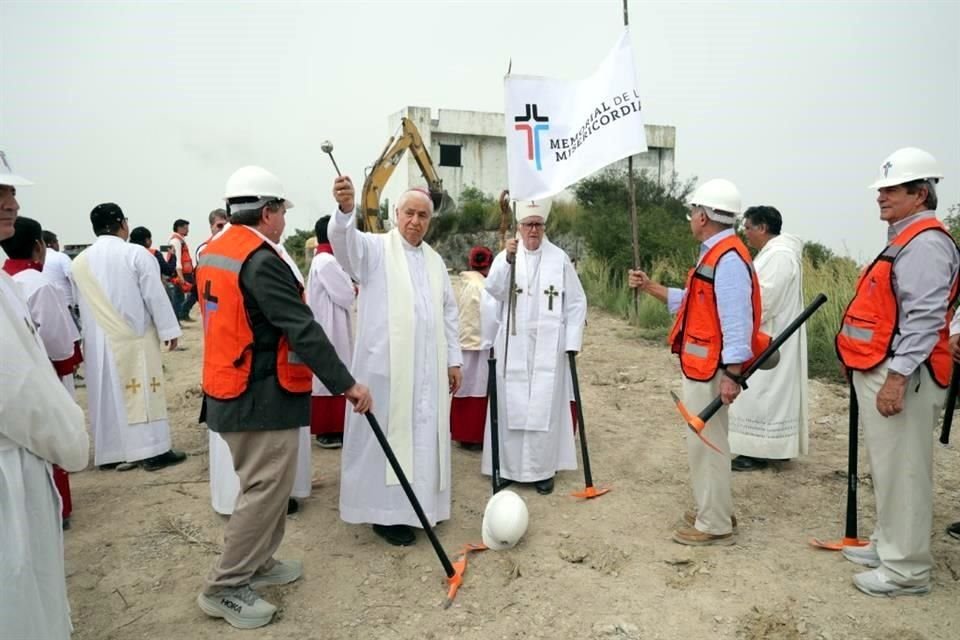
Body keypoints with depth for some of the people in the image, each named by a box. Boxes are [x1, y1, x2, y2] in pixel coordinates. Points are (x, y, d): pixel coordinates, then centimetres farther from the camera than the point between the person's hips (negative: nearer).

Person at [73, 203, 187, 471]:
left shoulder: (79, 262, 5)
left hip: (98, 342, 5)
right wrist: (169, 330, -3)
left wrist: (86, 335, 19)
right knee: (143, 393, 0)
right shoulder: (136, 253, -9)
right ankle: (152, 451, 3)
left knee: (106, 395, 10)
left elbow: (78, 305, 10)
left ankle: (110, 452, 16)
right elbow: (156, 296, -9)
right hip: (135, 337, -5)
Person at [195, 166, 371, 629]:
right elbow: (303, 331, -24)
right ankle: (225, 587, 11)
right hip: (262, 398, -10)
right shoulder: (261, 261, -21)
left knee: (262, 484, 21)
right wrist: (347, 384, -19)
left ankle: (256, 564, 33)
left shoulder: (211, 253, 9)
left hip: (229, 393, 10)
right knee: (266, 490, 1)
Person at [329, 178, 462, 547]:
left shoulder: (435, 261, 14)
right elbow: (342, 238, -25)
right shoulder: (374, 248, -3)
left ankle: (420, 503, 27)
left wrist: (453, 359, 12)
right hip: (387, 366, -6)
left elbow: (448, 313, 17)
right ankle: (385, 512, 12)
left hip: (428, 368, 6)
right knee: (388, 438, 1)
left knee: (424, 437, 13)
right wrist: (346, 209, -47)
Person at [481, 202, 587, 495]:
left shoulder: (560, 258, 2)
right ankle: (508, 466, 16)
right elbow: (493, 291, -12)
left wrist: (572, 343, -1)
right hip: (513, 346, 1)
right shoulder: (506, 256, 4)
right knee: (512, 407, 5)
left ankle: (543, 469, 12)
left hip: (548, 347, -1)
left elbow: (576, 303, 4)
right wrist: (508, 260, -25)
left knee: (544, 407, 1)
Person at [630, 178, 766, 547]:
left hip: (711, 368, -11)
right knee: (706, 440, 20)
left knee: (706, 442, -1)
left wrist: (731, 374, -27)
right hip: (701, 365, 11)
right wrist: (651, 288, 18)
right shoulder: (715, 254, 13)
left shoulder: (728, 259, -20)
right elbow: (691, 302, 18)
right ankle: (714, 510, 34)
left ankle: (714, 526, 11)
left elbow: (737, 322, -25)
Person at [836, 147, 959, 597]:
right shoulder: (904, 240, 18)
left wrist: (897, 375, -25)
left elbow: (924, 318, -22)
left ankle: (906, 569, 7)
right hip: (880, 372, 11)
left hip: (901, 376, -11)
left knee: (901, 471, -3)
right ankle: (888, 544, 31)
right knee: (886, 468, 18)